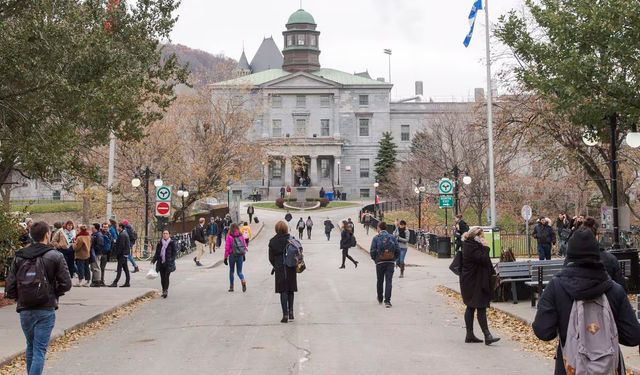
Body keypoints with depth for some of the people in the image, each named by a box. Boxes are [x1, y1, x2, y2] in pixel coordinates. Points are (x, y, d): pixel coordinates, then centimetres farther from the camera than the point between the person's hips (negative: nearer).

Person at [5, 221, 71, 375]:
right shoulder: (55, 257, -7)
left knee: (30, 347, 21)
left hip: (25, 310, 4)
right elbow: (65, 284, -9)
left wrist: (19, 298, 13)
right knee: (39, 350, -2)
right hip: (46, 310, -4)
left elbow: (10, 286, -3)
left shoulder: (19, 257, 2)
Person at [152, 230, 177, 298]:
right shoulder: (160, 243, 9)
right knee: (162, 277, 6)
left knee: (166, 277, -11)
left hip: (168, 263, -4)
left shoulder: (172, 243, -1)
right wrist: (153, 259, 2)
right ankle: (163, 291, 16)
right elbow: (157, 253, 14)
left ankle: (166, 291, -9)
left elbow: (175, 253, -2)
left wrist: (171, 260, -12)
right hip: (161, 263, 4)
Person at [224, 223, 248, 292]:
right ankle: (243, 281, -19)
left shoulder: (229, 236, -8)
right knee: (239, 271, 9)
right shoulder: (241, 236, 1)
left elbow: (227, 248, -10)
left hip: (232, 255, -2)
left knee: (231, 271, 14)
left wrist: (225, 257, -4)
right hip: (240, 255, 2)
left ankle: (231, 286, 19)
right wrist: (244, 255, 17)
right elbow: (244, 246, 5)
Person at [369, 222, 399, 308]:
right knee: (389, 281, -2)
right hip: (391, 263, 1)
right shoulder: (392, 238, 4)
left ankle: (380, 299, 32)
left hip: (380, 262, -1)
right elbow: (398, 251, 1)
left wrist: (375, 260, 7)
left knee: (380, 281, 16)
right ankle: (387, 301, -13)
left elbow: (372, 252, -8)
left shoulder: (376, 238, -3)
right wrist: (394, 259, 12)